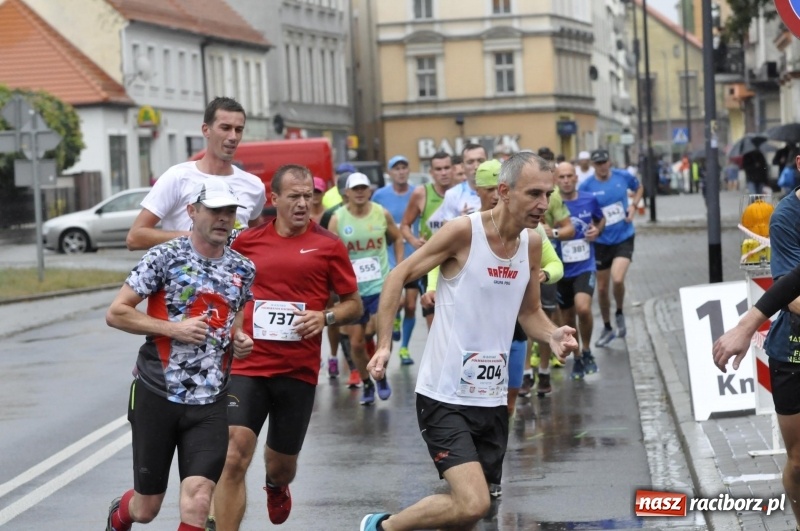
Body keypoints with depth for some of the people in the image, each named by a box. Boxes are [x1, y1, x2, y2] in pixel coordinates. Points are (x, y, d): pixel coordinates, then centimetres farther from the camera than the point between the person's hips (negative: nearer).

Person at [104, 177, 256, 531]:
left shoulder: (243, 269, 8)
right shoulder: (165, 257, -7)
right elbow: (116, 313, -8)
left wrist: (240, 342, 3)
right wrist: (173, 328, -16)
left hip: (210, 404, 2)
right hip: (157, 395, -2)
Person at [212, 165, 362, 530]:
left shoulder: (328, 245, 0)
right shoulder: (247, 241, 3)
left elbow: (354, 304, 5)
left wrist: (326, 316, -13)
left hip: (299, 371, 1)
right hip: (247, 365, 0)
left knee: (282, 466, 16)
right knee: (234, 456, -17)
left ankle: (276, 487, 54)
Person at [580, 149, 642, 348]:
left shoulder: (623, 177, -5)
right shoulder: (586, 187, -9)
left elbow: (639, 188, 17)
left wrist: (634, 205, -1)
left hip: (624, 238, -1)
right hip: (601, 242, 1)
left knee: (617, 279, -23)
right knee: (602, 288, 8)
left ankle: (619, 314, 7)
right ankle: (607, 328, 30)